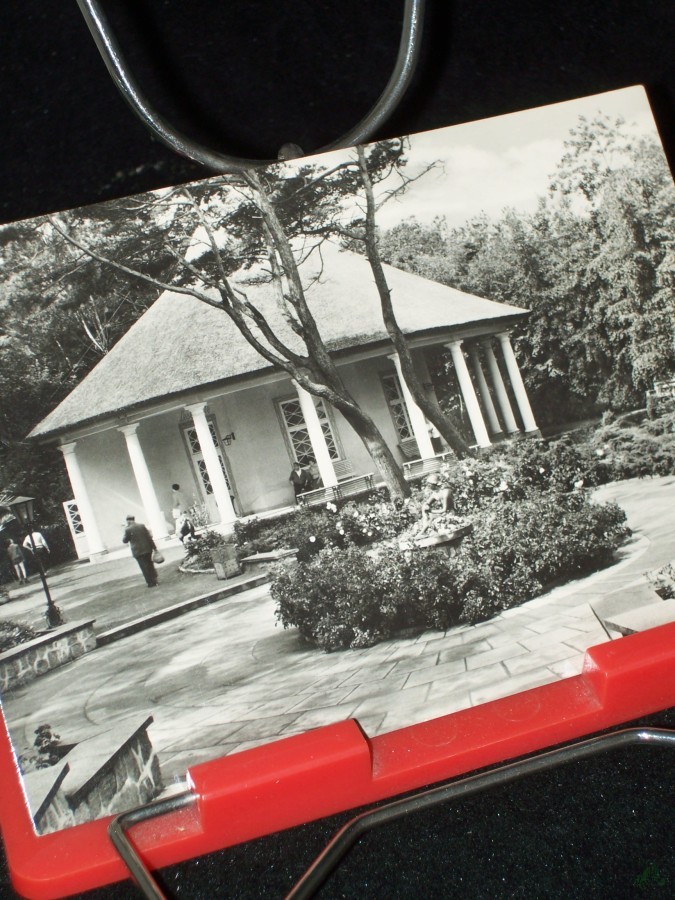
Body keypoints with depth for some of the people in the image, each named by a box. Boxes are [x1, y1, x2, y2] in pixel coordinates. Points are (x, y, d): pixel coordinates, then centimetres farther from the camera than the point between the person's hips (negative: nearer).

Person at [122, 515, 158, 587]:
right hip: (147, 549, 4)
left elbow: (124, 541, 0)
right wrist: (154, 547, 5)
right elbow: (149, 537, 1)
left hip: (138, 552, -4)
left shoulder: (128, 529, -10)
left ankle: (151, 582, 4)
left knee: (144, 567, 2)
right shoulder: (142, 526, 1)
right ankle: (154, 581, 23)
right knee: (150, 565, 17)